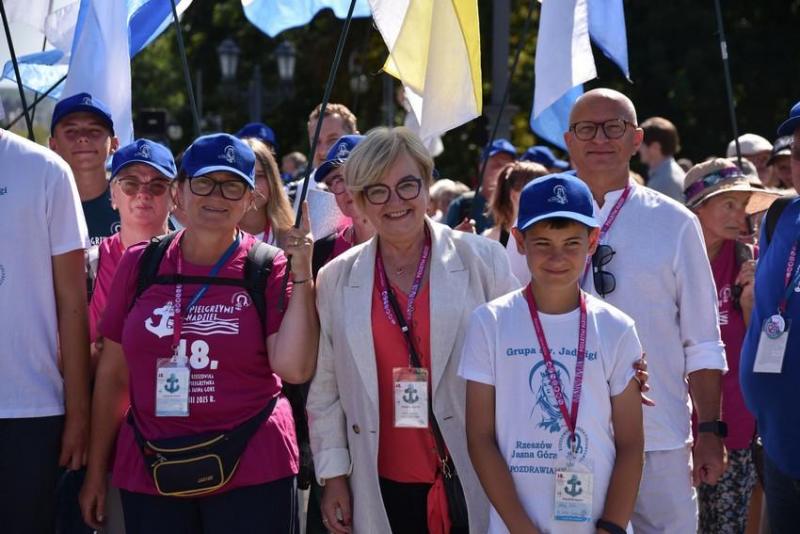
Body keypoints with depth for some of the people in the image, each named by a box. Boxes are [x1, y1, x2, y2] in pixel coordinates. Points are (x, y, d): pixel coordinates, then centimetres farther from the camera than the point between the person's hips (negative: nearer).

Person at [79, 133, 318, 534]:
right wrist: (96, 470, 10)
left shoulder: (269, 269, -2)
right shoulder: (140, 264, 5)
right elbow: (113, 375, 9)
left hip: (251, 473, -2)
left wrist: (301, 276, -15)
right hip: (149, 477, 2)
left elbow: (294, 368, -12)